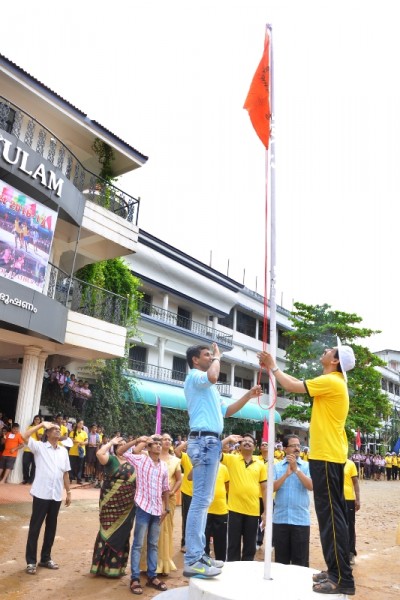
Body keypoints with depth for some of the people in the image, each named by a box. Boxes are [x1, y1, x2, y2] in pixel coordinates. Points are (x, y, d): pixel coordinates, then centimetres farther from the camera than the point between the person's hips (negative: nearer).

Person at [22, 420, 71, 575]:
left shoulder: (63, 451, 10)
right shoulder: (39, 447, -3)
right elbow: (24, 436, -21)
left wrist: (68, 492, 12)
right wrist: (42, 424, -18)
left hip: (56, 495, 5)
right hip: (41, 494, -5)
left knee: (51, 527, 13)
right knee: (35, 527, 3)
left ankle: (45, 558, 27)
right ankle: (31, 561, 14)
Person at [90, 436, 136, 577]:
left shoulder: (131, 462, 9)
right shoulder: (111, 459, -8)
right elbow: (99, 453, -25)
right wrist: (111, 442, -16)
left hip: (127, 506, 5)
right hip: (112, 504, -5)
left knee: (122, 535, 13)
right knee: (109, 533, 4)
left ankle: (116, 566, 26)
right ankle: (104, 566, 16)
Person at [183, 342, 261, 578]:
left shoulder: (208, 388, 26)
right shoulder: (194, 376, -3)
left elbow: (226, 411, 26)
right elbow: (213, 376, -27)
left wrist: (248, 396, 17)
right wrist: (218, 356, -7)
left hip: (212, 442, 10)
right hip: (204, 441, -10)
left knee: (205, 500, 11)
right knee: (201, 500, -12)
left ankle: (198, 554, 17)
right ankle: (192, 561, -11)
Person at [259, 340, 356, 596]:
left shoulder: (331, 381, -15)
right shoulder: (333, 382, 16)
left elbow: (293, 386, -14)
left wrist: (272, 366, -4)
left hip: (326, 456, -11)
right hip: (331, 455, 11)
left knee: (330, 514, -7)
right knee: (334, 513, 13)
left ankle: (343, 579, -2)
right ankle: (337, 571, 22)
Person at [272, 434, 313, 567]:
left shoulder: (307, 466, 2)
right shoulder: (276, 466, 3)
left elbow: (311, 486, -12)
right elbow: (272, 488, -6)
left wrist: (296, 469, -19)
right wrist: (286, 474, -18)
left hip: (301, 519, -1)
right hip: (280, 518, 1)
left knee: (300, 560, 6)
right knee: (281, 559, 11)